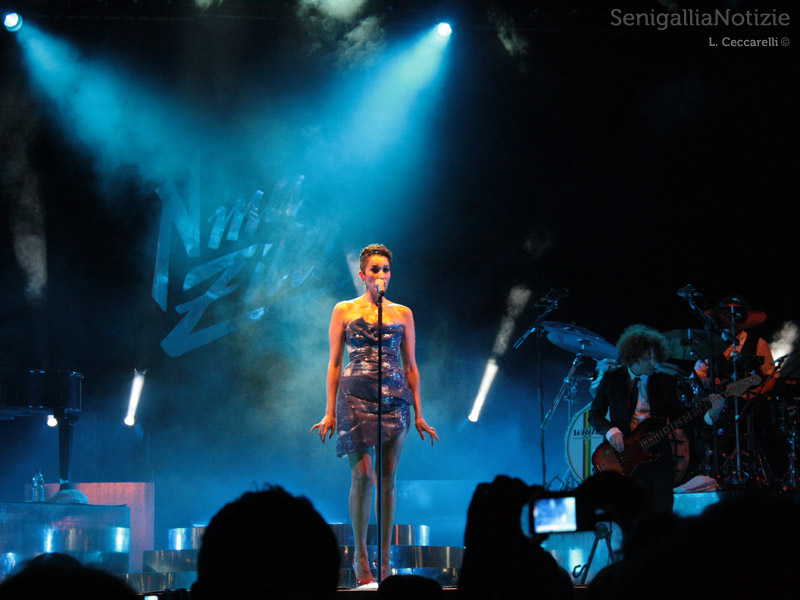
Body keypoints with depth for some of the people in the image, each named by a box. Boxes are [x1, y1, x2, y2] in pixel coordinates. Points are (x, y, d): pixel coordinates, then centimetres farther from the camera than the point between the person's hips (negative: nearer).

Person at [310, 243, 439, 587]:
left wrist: (418, 414, 10)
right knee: (363, 474, -11)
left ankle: (385, 558, 5)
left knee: (388, 477, 0)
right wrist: (330, 412, 1)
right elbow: (334, 363, 7)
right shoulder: (344, 311, 7)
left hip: (394, 398, 2)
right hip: (356, 397, -2)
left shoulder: (402, 314, 12)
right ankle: (360, 555, -1)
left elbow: (410, 366, 14)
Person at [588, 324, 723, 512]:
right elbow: (595, 415, 7)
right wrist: (610, 431, -12)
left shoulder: (665, 382, 8)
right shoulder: (611, 380, 4)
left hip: (658, 455, 2)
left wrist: (710, 414, -10)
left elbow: (678, 418, 6)